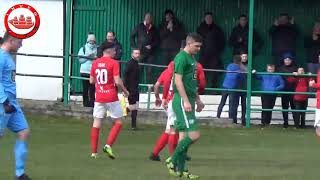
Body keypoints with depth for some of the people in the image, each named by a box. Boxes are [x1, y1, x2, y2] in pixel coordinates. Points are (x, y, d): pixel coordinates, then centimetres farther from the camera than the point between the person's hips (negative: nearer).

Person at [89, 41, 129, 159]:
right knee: (118, 122, 7)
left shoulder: (95, 63, 7)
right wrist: (125, 91, 2)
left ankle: (94, 152, 3)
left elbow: (91, 81, 12)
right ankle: (108, 145, -8)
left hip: (99, 98, 5)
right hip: (111, 97, -5)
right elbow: (117, 82, -14)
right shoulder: (114, 63, -9)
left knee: (96, 123, 6)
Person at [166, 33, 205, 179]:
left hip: (188, 101, 10)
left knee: (184, 136, 9)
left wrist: (197, 100, 25)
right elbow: (178, 80, -18)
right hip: (182, 101, -10)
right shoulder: (181, 57, -12)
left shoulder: (191, 58, 18)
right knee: (194, 134, -14)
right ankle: (173, 161, -5)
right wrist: (186, 101, -22)